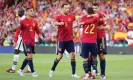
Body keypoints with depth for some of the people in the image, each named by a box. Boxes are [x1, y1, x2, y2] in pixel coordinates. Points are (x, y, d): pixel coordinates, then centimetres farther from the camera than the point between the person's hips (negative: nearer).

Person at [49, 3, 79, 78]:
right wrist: (60, 23, -47)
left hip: (70, 39, 3)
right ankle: (52, 70, 21)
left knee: (73, 55, -3)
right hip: (62, 40, -3)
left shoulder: (71, 16, 6)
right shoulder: (59, 17, -7)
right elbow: (56, 23, -25)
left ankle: (74, 73, 3)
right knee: (60, 56, 0)